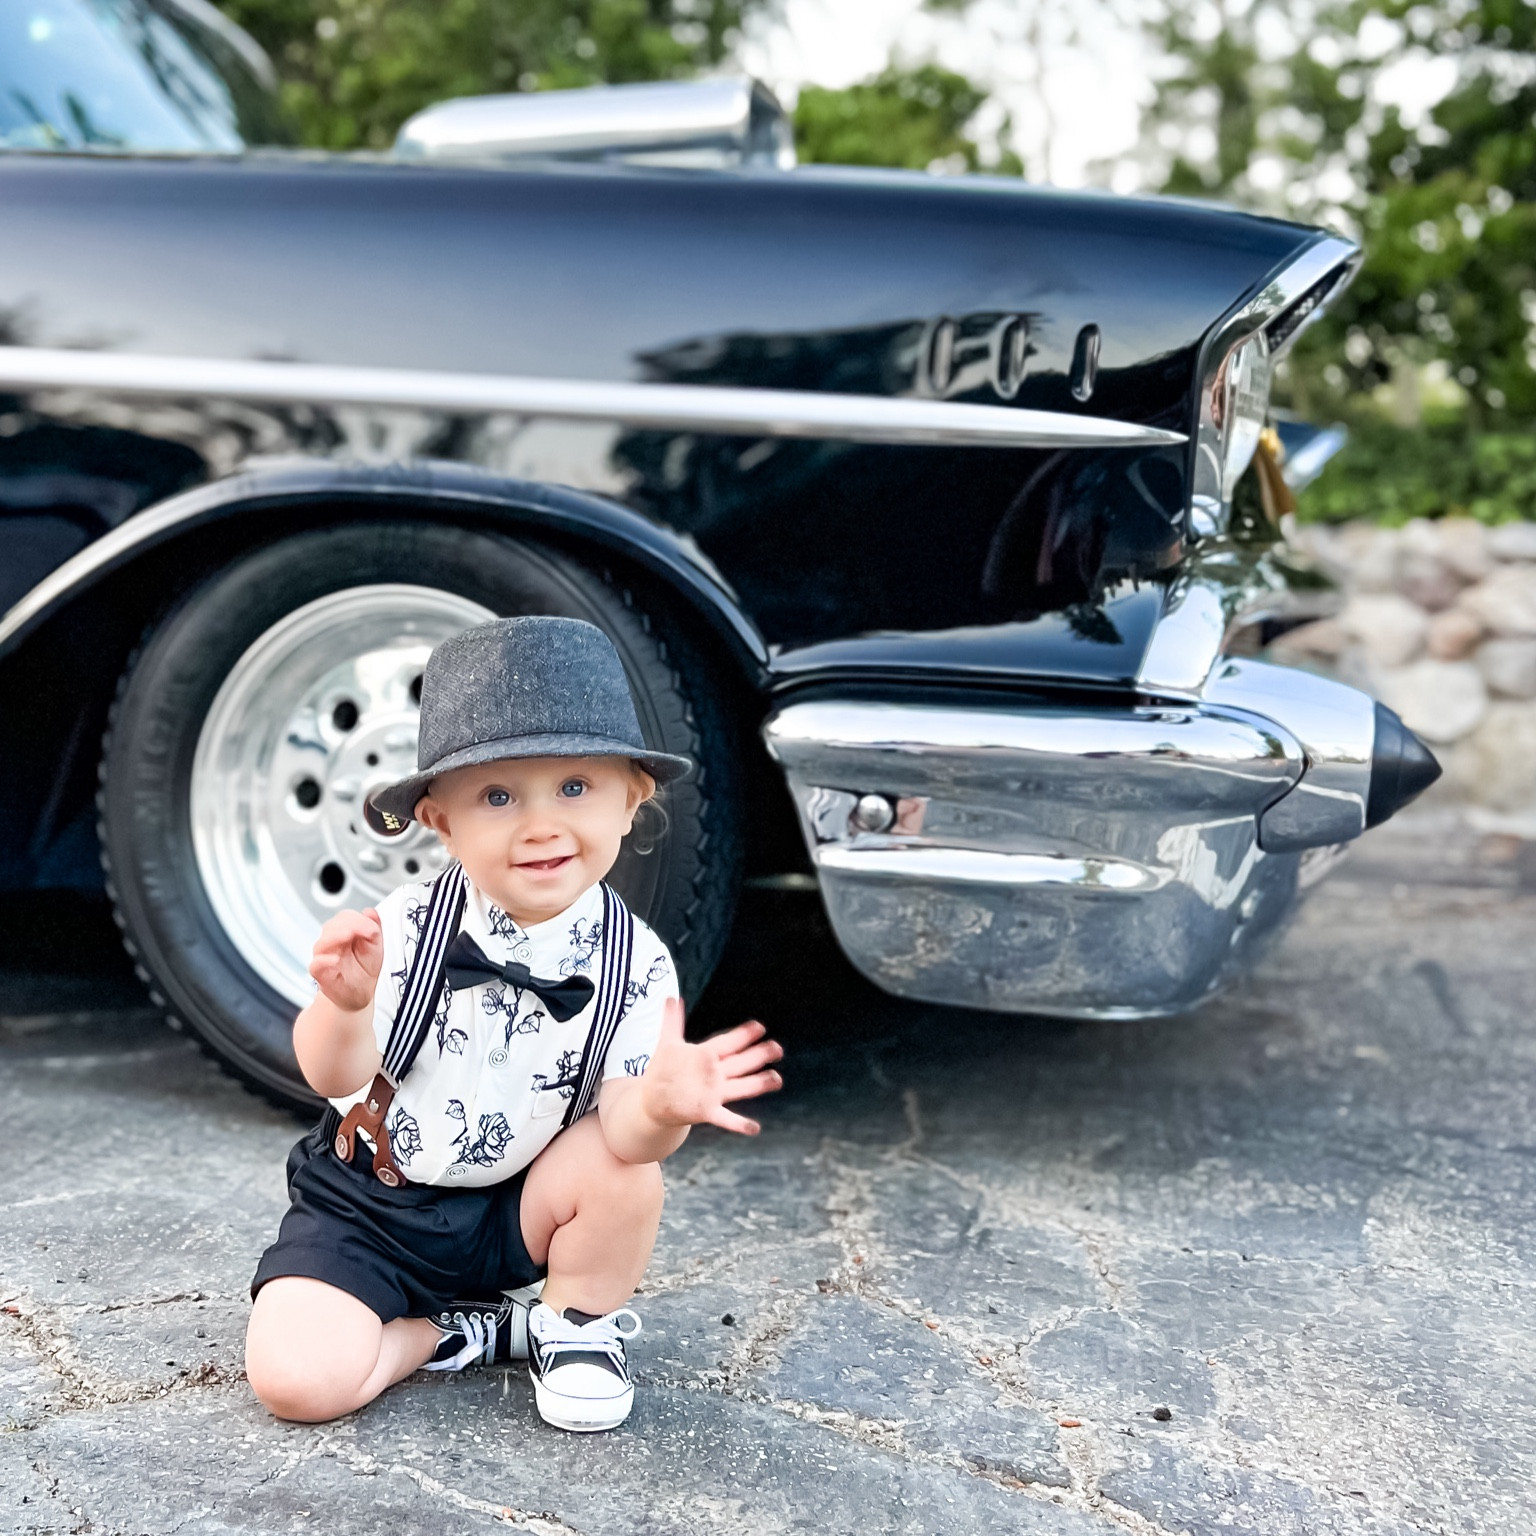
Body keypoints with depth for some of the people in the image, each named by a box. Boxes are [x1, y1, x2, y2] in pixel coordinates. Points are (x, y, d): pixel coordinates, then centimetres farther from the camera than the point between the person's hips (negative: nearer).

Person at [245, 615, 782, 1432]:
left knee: (623, 1166, -27)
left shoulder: (634, 965, -14)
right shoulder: (404, 929, -17)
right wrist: (345, 1004, -44)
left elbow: (620, 1125, -20)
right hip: (369, 1204, -1)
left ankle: (577, 1325, 3)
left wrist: (662, 1106, -44)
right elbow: (336, 1077, -22)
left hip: (512, 1212, 1)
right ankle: (456, 1334, 7)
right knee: (296, 1378, -21)